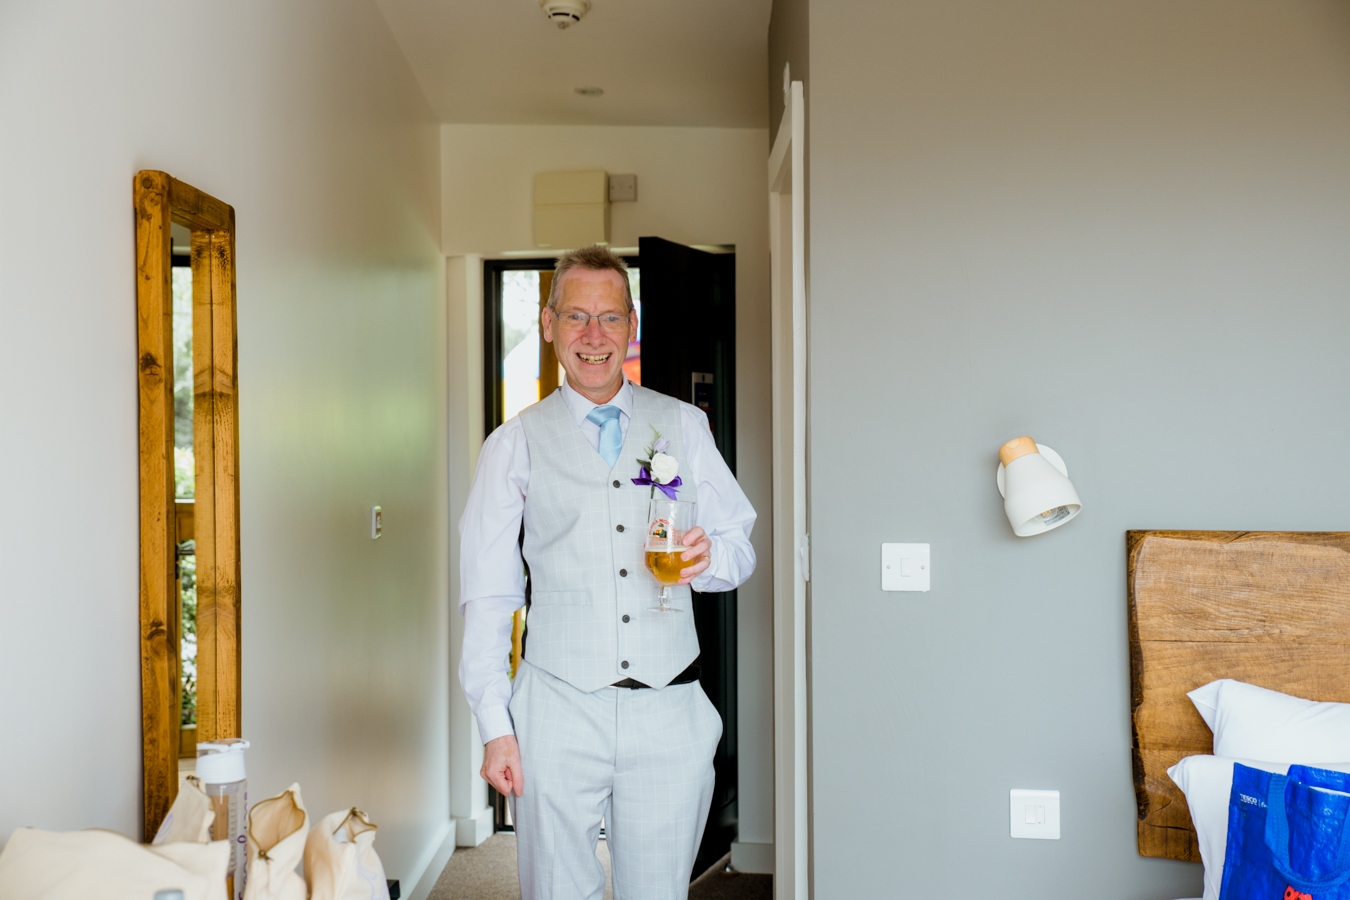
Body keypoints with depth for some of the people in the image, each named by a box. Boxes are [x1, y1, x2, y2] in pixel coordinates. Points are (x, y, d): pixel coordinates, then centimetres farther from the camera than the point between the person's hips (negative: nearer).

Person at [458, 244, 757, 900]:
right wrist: (494, 727, -4)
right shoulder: (515, 445, 5)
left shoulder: (684, 427, 9)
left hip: (670, 716, 1)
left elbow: (739, 545, 13)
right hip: (557, 713, -1)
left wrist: (709, 557, -11)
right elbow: (487, 597, 3)